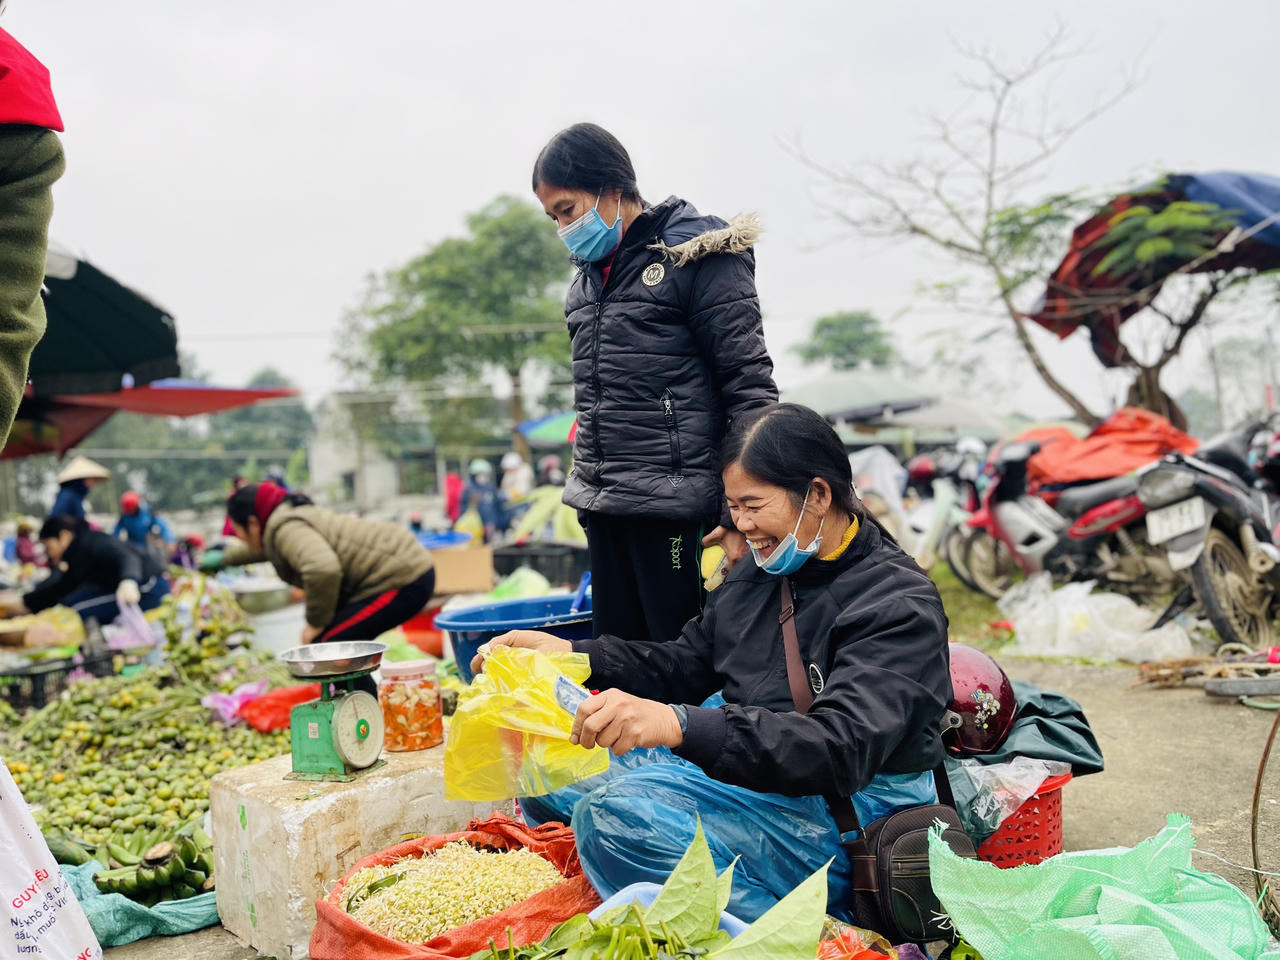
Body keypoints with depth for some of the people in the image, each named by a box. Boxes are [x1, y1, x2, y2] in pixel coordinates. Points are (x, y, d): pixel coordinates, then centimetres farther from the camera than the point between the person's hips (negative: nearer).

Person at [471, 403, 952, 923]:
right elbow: (686, 664, 17)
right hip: (742, 771, 9)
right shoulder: (760, 571, 8)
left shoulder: (901, 605, -18)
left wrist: (680, 725, -43)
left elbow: (842, 749, -31)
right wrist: (569, 654, 2)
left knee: (615, 813, -29)